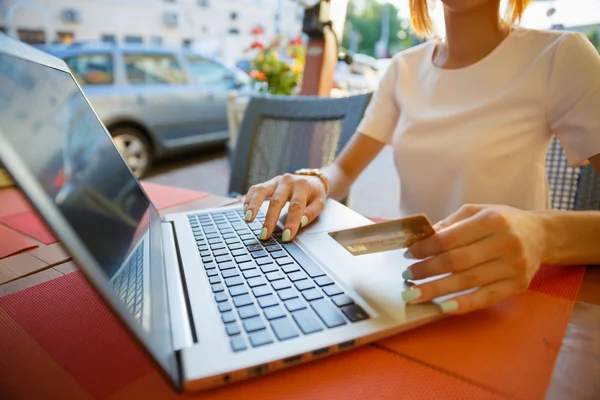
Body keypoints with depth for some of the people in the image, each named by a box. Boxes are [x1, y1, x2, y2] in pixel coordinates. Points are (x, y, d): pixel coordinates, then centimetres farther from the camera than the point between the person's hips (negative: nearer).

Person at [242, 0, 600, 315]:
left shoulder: (561, 57, -8)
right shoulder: (405, 68, 4)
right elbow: (343, 171, 3)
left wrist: (543, 235, -35)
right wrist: (314, 182, -18)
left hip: (498, 298, -2)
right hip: (409, 283, 3)